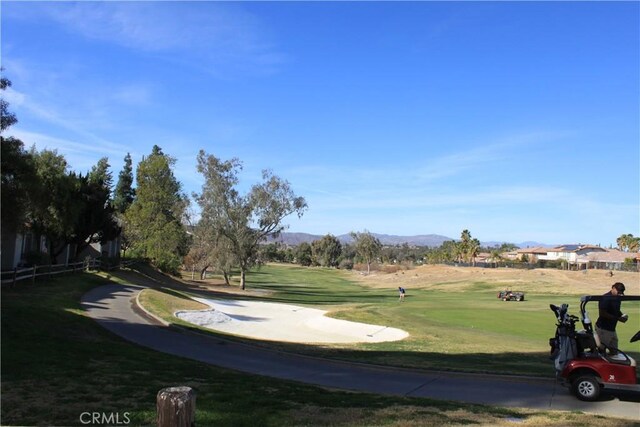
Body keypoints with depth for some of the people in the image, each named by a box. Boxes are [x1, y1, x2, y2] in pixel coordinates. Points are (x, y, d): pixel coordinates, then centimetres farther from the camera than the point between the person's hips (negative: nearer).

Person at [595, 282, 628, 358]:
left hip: (612, 328, 9)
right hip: (603, 328, -9)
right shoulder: (606, 298, -19)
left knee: (614, 351, 15)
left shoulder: (617, 298, 9)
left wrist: (622, 315, 0)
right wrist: (618, 318, -25)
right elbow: (602, 313, -25)